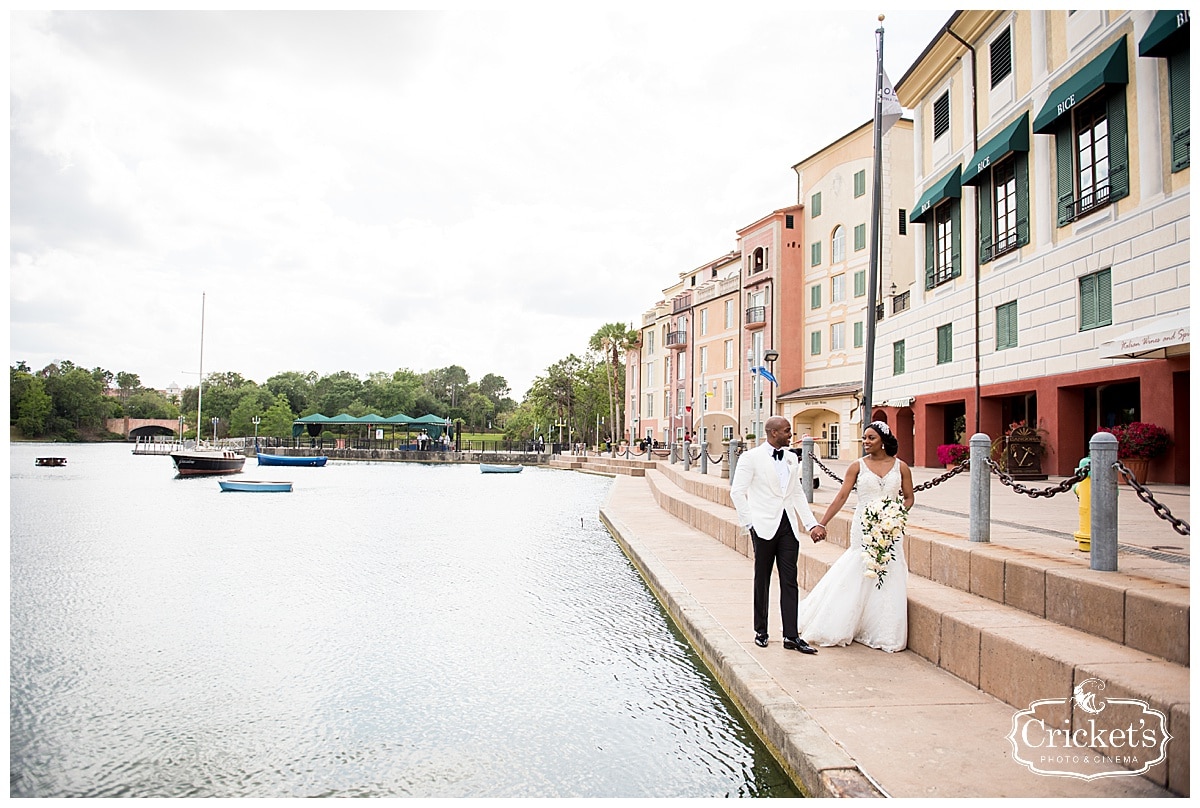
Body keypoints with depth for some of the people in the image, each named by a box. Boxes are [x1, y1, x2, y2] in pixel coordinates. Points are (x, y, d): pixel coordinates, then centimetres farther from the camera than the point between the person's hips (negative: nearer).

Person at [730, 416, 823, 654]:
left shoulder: (792, 459, 12)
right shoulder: (751, 458, -4)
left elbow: (797, 494, 17)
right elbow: (737, 492, -5)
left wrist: (812, 523, 10)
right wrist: (750, 522, -9)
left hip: (789, 526, 5)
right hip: (764, 527, -5)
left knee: (790, 581, 3)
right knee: (762, 580, 7)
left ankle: (791, 636, 8)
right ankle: (760, 631, 19)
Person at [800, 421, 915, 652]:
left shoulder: (900, 466, 4)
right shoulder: (858, 466, 0)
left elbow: (909, 498, 10)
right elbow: (841, 497, -3)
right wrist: (821, 524, -9)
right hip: (863, 528, -1)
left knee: (888, 581, 3)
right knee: (857, 577, 2)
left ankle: (884, 633, 17)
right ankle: (841, 628, 17)